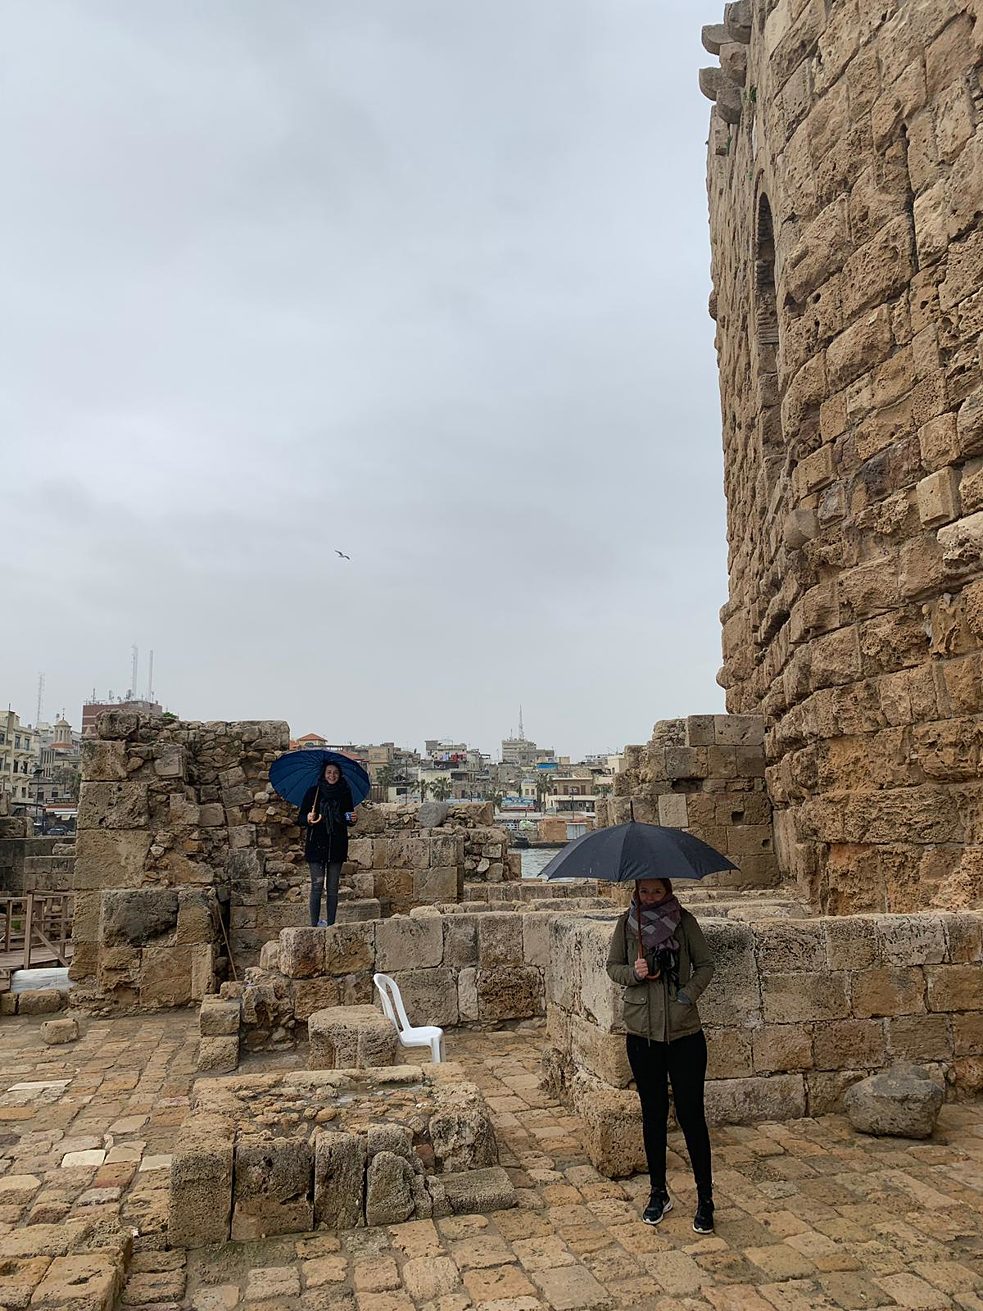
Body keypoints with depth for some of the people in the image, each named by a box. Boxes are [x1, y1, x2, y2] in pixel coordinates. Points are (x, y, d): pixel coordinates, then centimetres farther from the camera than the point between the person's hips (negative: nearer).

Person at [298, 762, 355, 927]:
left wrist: (352, 819, -6)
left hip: (337, 845, 2)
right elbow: (300, 819, 0)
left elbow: (349, 819, 16)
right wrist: (307, 819, -21)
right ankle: (315, 925, 1)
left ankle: (331, 924, 12)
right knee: (317, 886, -5)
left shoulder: (345, 793, 6)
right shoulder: (313, 792, -1)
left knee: (333, 888, 5)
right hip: (316, 845, -2)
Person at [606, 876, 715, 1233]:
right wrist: (633, 972, -15)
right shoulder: (627, 923, -1)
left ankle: (705, 1198, 17)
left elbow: (705, 965, 1)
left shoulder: (684, 921, -4)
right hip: (642, 1033, 2)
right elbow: (613, 966, 6)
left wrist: (687, 995, -14)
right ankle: (658, 1193, 29)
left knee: (691, 1114, 1)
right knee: (653, 1114, 13)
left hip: (685, 1032, -2)